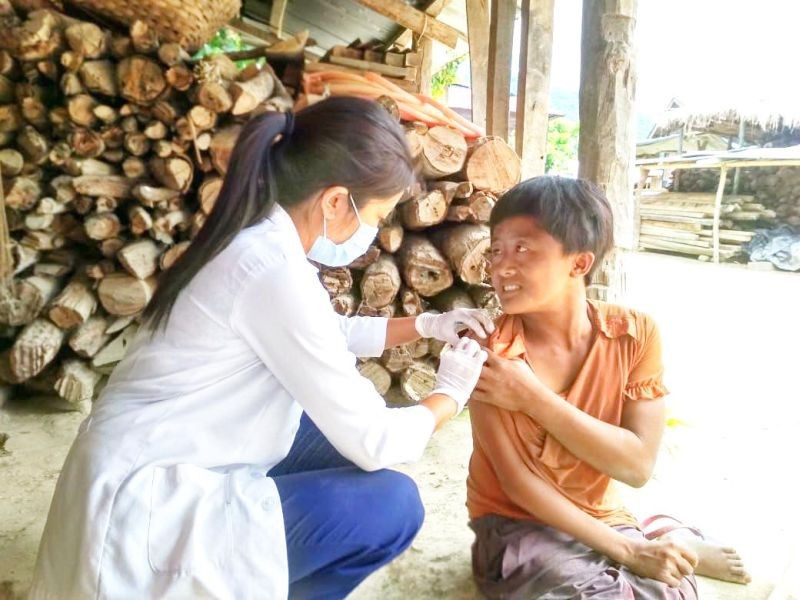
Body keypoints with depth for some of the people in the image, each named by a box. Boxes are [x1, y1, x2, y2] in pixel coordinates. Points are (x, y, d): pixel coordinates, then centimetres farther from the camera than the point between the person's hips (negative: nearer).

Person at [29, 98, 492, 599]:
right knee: (393, 504, -9)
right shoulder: (275, 269, -26)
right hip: (146, 512, -9)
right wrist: (451, 394, -1)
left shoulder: (258, 239, 2)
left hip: (156, 473, 9)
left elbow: (326, 335, 20)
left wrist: (426, 325, 14)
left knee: (343, 440, 13)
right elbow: (373, 443, -19)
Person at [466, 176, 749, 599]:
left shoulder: (635, 334, -11)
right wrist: (626, 551, -16)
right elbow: (516, 482, -15)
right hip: (516, 525, -2)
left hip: (603, 519, 3)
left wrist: (531, 397, -25)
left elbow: (638, 465, -16)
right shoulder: (492, 350, -17)